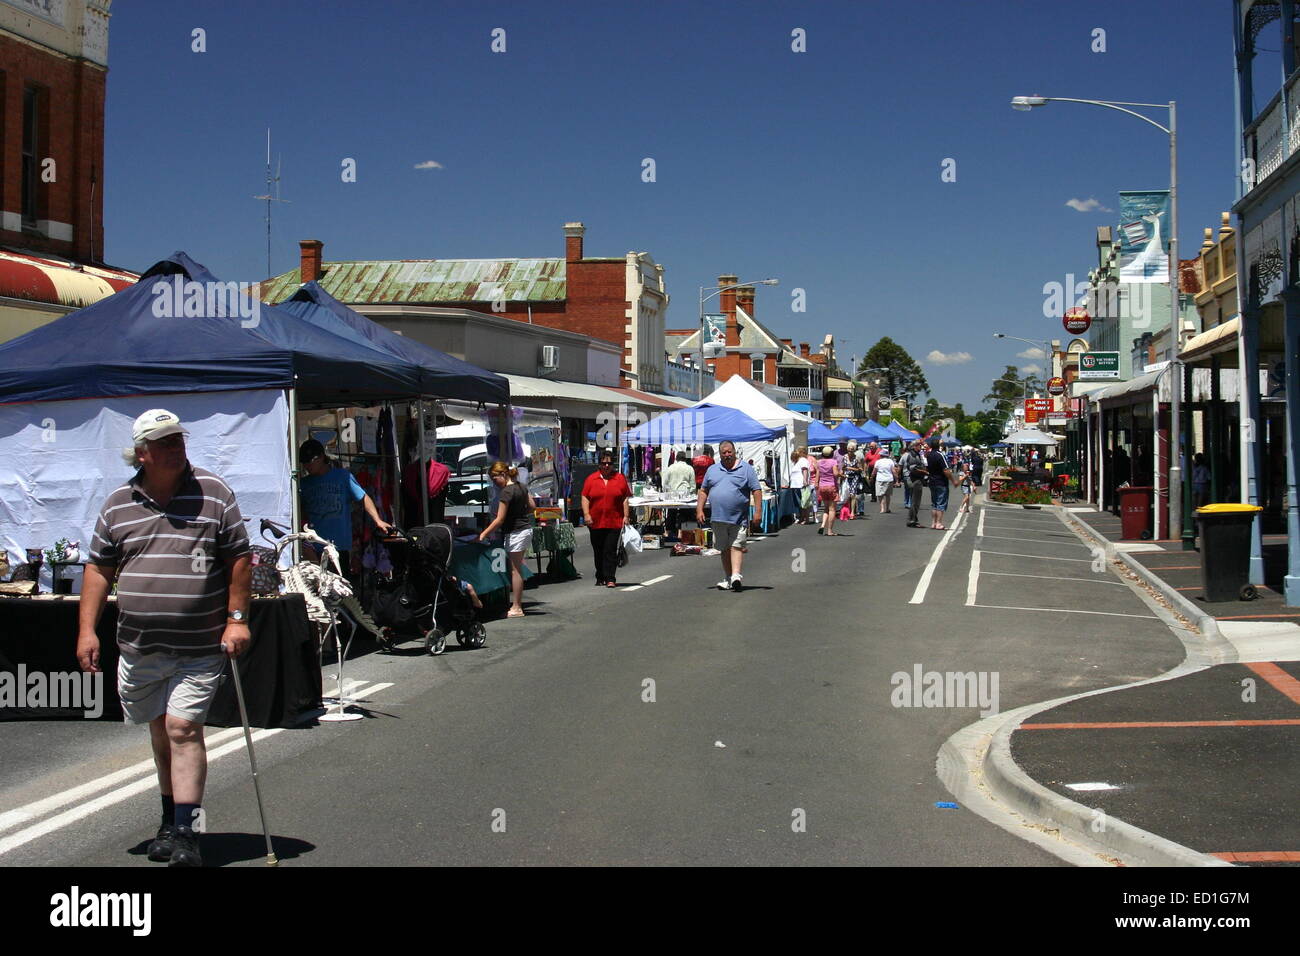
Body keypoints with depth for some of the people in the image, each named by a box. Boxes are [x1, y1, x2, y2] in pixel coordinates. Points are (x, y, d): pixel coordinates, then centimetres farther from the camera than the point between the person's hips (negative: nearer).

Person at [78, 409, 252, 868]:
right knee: (161, 733, 16)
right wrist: (87, 630, 4)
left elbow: (239, 558, 0)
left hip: (200, 646, -4)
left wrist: (236, 618, -6)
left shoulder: (214, 493, -1)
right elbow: (99, 569, 11)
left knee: (183, 729, -12)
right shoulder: (118, 504, 7)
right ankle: (171, 820, 32)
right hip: (138, 646, 4)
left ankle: (186, 833, -9)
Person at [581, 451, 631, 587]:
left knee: (610, 551, -8)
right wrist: (586, 514, -6)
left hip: (614, 522, -2)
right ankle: (600, 578, 20)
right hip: (595, 522, 2)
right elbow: (585, 498, 5)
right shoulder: (591, 479, 6)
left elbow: (625, 499, 6)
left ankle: (610, 578, -8)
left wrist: (625, 516, -1)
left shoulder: (620, 478, 5)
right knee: (598, 552, 10)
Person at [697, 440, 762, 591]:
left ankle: (736, 576, -19)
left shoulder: (746, 469, 4)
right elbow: (703, 491, 17)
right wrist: (699, 509, 6)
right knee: (724, 549, 8)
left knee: (736, 546, -12)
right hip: (717, 518, 4)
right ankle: (727, 578, 14)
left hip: (739, 518, -3)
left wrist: (757, 511, -8)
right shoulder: (712, 470, 14)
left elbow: (756, 490, 0)